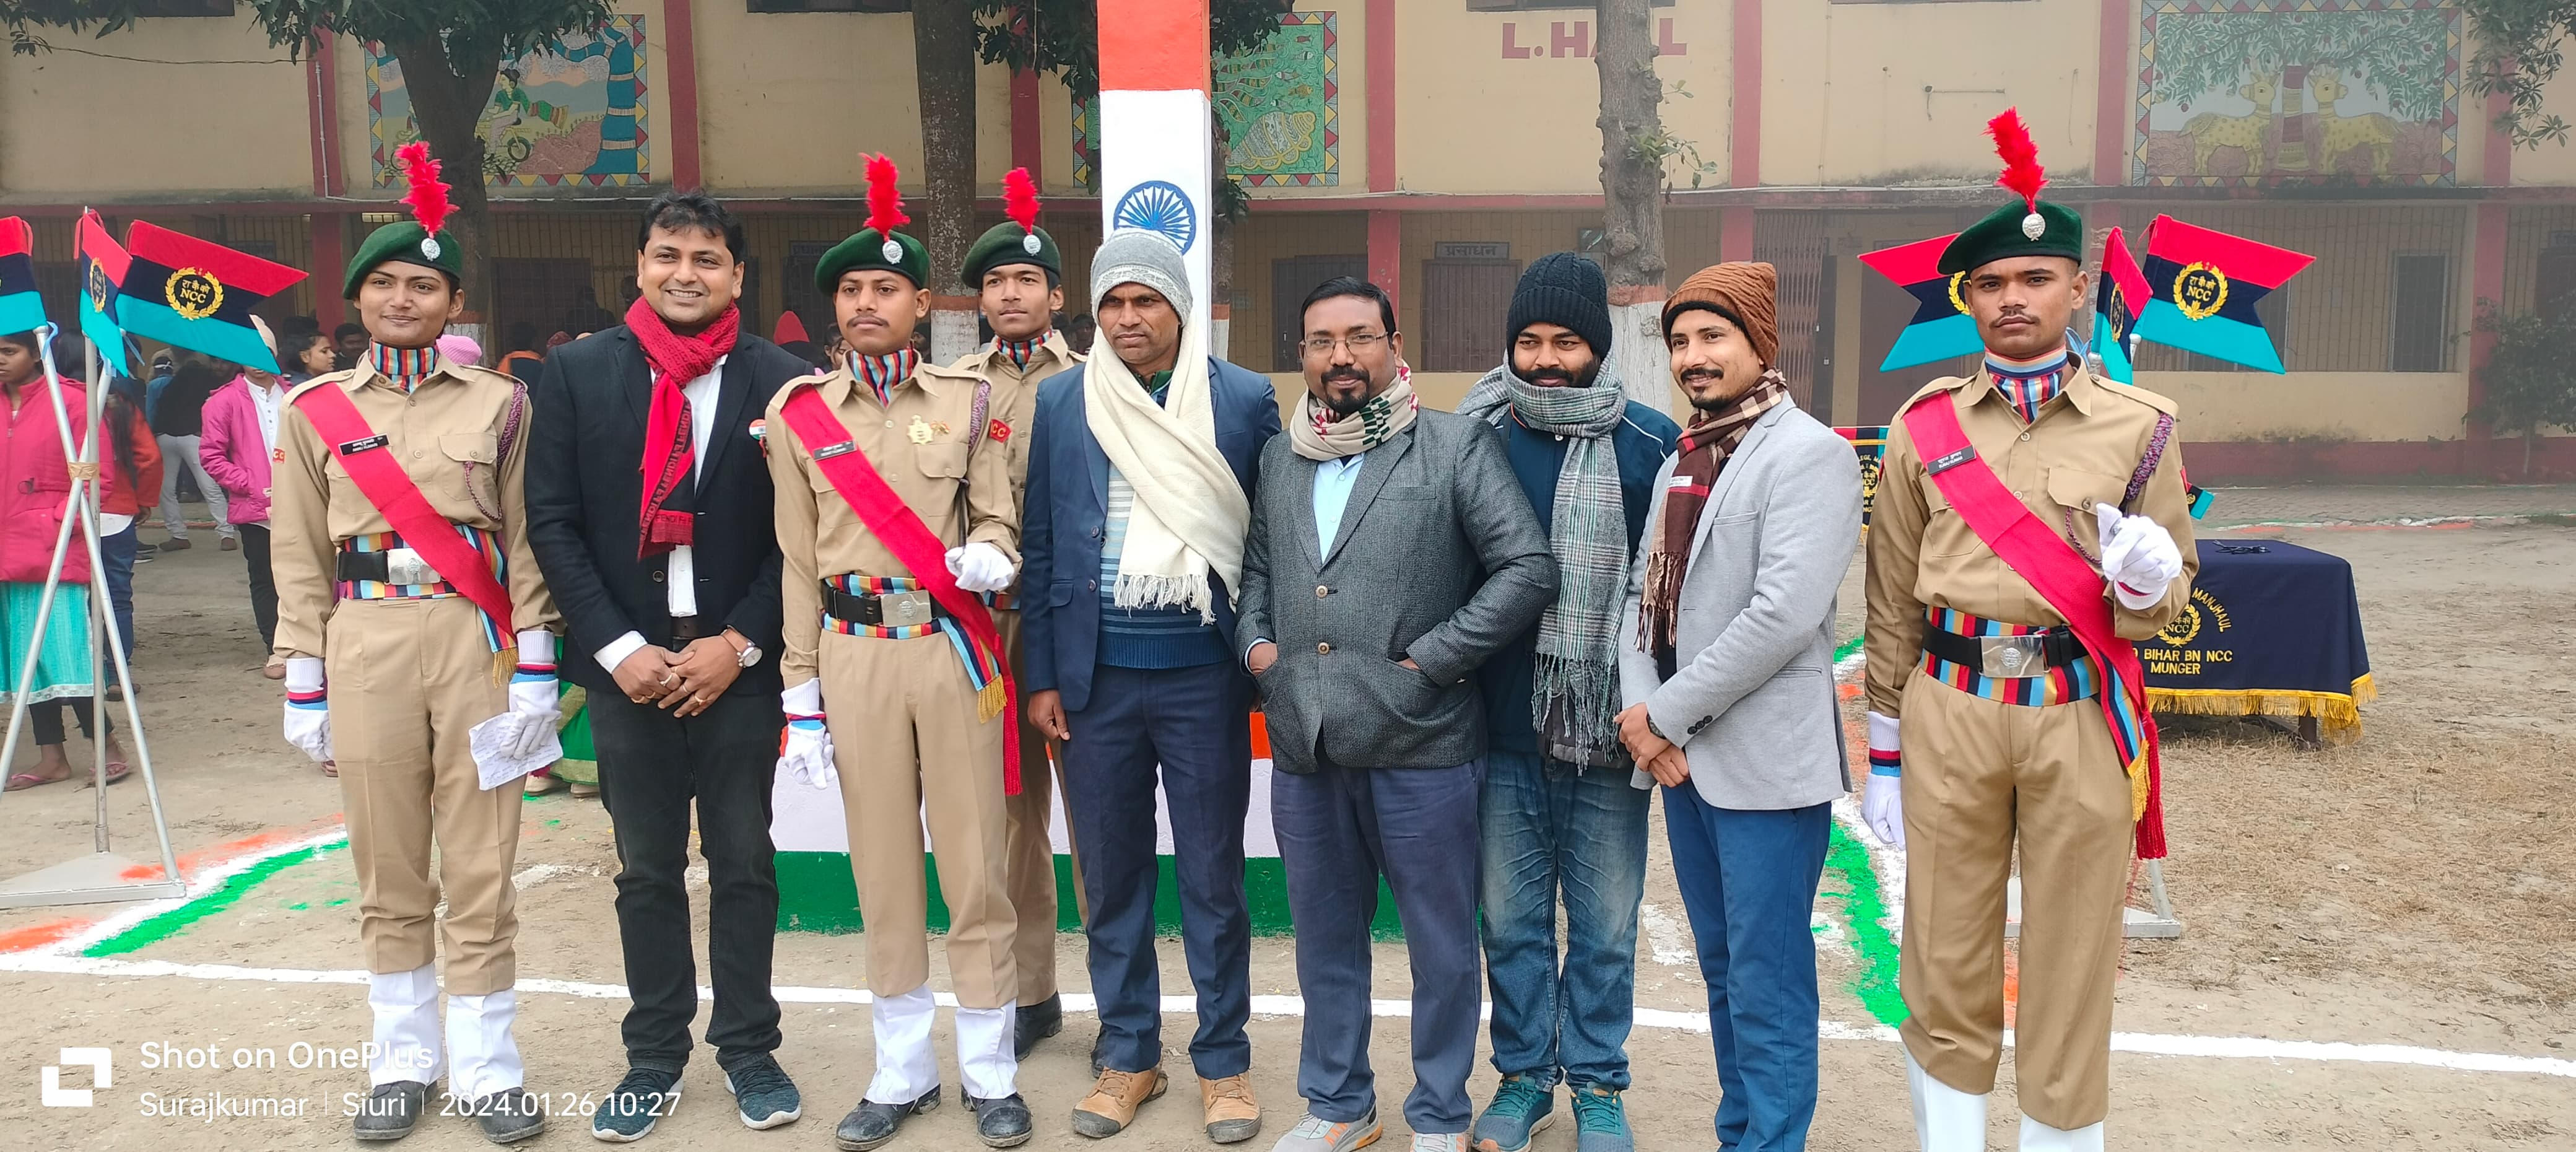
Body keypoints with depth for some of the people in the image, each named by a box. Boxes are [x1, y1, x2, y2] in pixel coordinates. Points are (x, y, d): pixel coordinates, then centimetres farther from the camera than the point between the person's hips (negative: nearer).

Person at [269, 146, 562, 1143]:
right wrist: (305, 686, 3)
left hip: (476, 646, -1)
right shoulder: (315, 412, 7)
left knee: (480, 870, 2)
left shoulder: (500, 404, 4)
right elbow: (300, 559, 7)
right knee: (388, 870, 10)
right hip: (366, 649, 2)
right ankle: (404, 1061, 24)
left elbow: (526, 545, 2)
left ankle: (486, 1069, 13)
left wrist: (535, 674, -4)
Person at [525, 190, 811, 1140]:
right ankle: (655, 1054, 25)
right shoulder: (576, 374, 2)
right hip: (629, 663, 1)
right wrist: (618, 648, -8)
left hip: (739, 662, -1)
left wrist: (739, 644, -10)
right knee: (647, 871, 11)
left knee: (744, 864, 8)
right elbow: (551, 521, 0)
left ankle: (747, 1046, 23)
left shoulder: (780, 381, -2)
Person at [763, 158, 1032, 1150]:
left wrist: (988, 557, -20)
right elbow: (799, 563, 4)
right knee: (882, 871, 9)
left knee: (975, 865, 4)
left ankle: (990, 1072, 18)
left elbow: (996, 519, 5)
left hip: (955, 650, -1)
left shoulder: (970, 400, 3)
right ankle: (903, 1071, 23)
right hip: (856, 655, 1)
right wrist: (801, 697, 2)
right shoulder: (797, 412, 5)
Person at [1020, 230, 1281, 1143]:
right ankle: (1128, 1057, 26)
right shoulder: (1062, 402, 5)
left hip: (1203, 673, -2)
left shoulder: (1245, 400, 0)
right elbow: (1042, 545, 7)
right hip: (1097, 675, 2)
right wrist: (1041, 676, 3)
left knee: (1212, 878, 7)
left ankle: (1223, 1061, 22)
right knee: (1110, 877, 11)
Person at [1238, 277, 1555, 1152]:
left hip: (1419, 746, -5)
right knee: (1325, 938, 17)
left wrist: (1433, 657, -12)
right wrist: (1255, 641, 6)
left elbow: (1530, 569, -10)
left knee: (1441, 943, 8)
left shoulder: (1458, 446, -4)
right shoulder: (1279, 457, 13)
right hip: (1303, 748, 5)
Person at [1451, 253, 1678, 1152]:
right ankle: (1523, 1075, 30)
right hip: (1506, 731, 1)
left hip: (1608, 732, -1)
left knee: (1605, 925, 10)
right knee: (1512, 919, 13)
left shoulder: (1651, 442, -2)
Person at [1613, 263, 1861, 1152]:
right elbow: (1643, 591, 12)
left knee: (1768, 982, -1)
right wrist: (1640, 708, -6)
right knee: (1724, 971, 18)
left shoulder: (1809, 454, -10)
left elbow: (1784, 614, -21)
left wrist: (1668, 714, -15)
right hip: (1682, 754, 8)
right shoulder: (1679, 463, 16)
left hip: (1764, 759, -8)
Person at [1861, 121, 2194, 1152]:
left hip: (2082, 717, 0)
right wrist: (1885, 752, 7)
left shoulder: (2138, 426, 3)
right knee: (1944, 968, 8)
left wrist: (2148, 582, -15)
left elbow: (2170, 591, 9)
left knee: (2073, 971, 8)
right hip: (1950, 709, 1)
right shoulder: (1924, 427, 5)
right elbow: (1893, 602, 7)